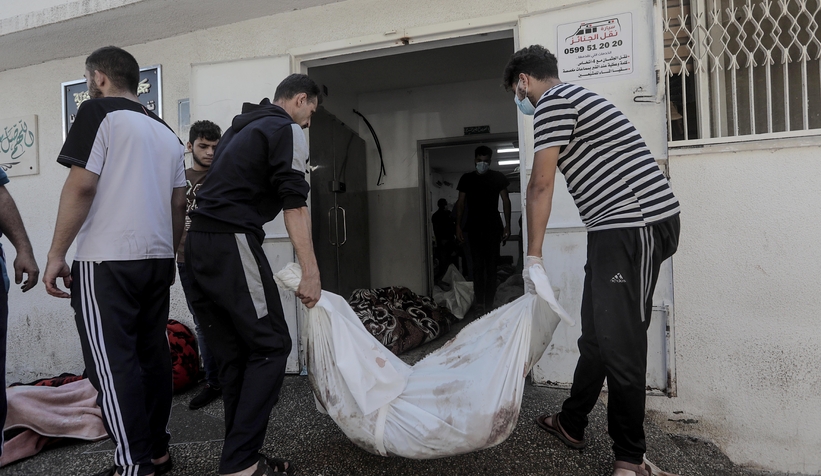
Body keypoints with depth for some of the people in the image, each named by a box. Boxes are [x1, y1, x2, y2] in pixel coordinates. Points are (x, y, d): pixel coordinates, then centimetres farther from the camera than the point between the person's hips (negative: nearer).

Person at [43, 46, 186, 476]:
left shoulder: (98, 112, -3)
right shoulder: (166, 132, 17)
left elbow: (82, 185, -12)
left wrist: (56, 254, -8)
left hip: (107, 259, -7)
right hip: (157, 259, 7)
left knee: (112, 362, -3)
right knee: (152, 353, 11)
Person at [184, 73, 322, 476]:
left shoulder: (240, 127, 27)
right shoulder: (288, 130, 0)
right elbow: (294, 202, -13)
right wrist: (311, 272, -16)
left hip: (199, 243, 9)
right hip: (231, 244, -9)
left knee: (233, 355, 10)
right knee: (270, 346, -4)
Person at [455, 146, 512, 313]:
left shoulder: (498, 177, 4)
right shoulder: (466, 178, 8)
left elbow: (506, 201, 4)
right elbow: (461, 203, 9)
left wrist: (507, 225, -3)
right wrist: (458, 226, 1)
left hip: (493, 227, -1)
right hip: (474, 228, 1)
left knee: (491, 266, -2)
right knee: (478, 266, -1)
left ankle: (489, 303, 1)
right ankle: (479, 302, 2)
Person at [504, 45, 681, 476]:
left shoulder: (552, 103, -6)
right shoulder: (575, 98, 24)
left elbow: (540, 186, -13)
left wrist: (533, 257, -10)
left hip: (635, 224, -10)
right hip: (617, 230, 10)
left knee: (619, 342, -4)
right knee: (596, 333, 15)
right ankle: (571, 424, 29)